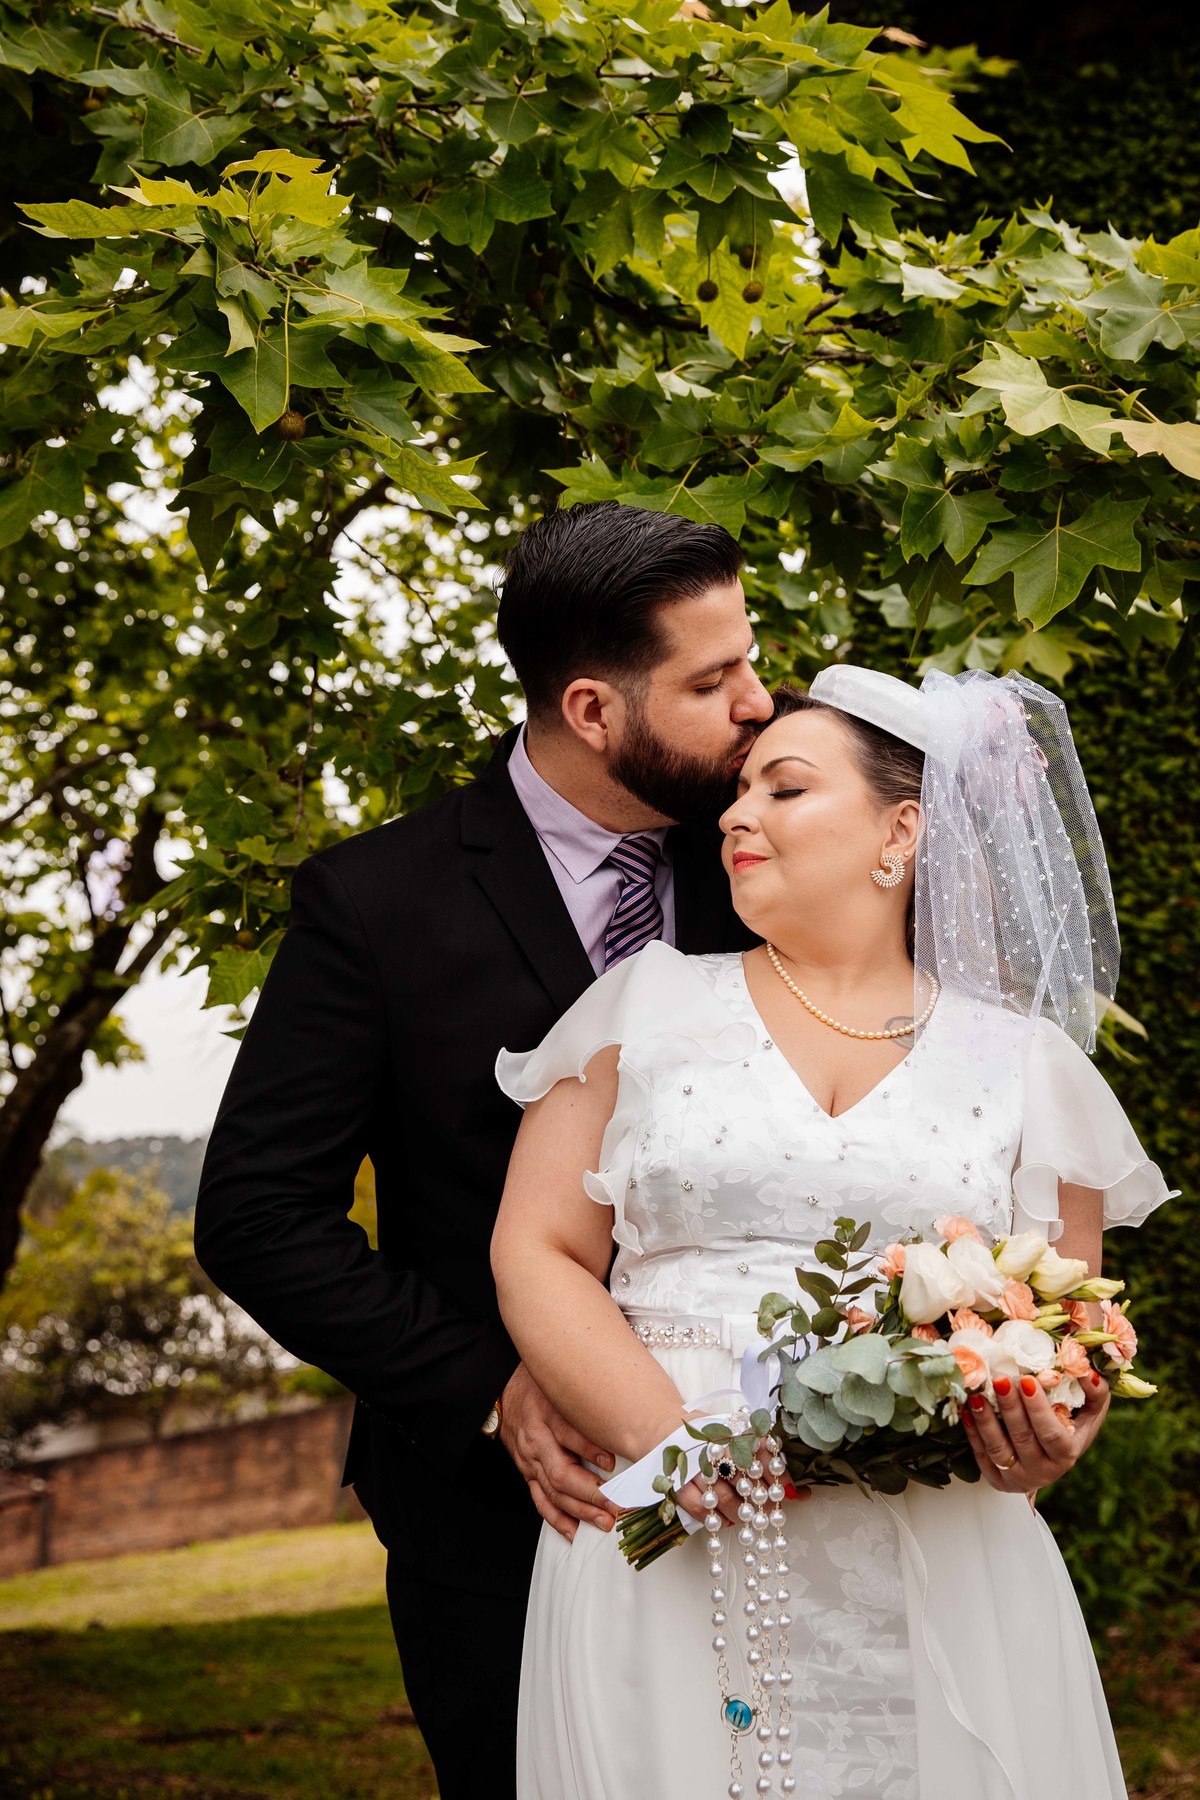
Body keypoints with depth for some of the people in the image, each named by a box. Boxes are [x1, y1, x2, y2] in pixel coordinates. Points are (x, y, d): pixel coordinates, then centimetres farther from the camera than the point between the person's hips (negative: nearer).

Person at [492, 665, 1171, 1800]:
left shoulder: (1025, 1062, 10)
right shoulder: (652, 1004, 9)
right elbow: (536, 1251, 3)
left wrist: (1048, 1442, -10)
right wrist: (670, 1437, -12)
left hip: (939, 1587, 1)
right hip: (664, 1564, 0)